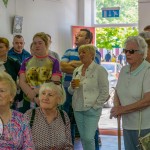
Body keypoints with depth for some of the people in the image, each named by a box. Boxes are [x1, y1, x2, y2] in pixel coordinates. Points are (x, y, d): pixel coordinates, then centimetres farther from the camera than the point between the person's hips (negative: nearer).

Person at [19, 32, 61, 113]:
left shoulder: (54, 62, 3)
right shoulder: (26, 62, 10)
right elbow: (22, 82, 1)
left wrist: (35, 91, -14)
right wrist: (34, 98, -12)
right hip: (28, 103, 2)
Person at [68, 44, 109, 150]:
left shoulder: (99, 70, -7)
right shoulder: (77, 70, 11)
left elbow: (104, 92, -9)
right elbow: (71, 91, 17)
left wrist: (95, 106, -13)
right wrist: (72, 87, -5)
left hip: (92, 110, -6)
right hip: (78, 109, 6)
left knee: (88, 138, -9)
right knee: (83, 137, 10)